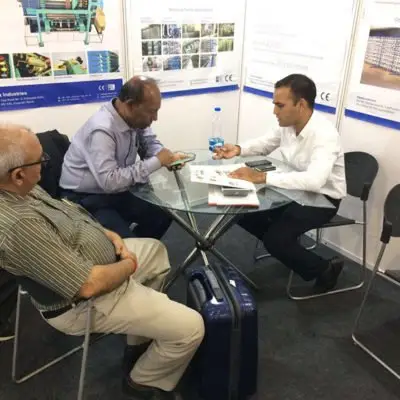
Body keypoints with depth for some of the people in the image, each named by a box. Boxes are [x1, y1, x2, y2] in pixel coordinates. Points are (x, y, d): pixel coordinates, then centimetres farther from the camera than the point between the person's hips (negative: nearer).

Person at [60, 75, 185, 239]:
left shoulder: (135, 119, -4)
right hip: (85, 200, -8)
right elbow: (109, 182, -35)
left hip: (115, 192, 8)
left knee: (162, 217, 3)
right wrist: (156, 162, -28)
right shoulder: (102, 129, -29)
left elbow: (149, 143, 12)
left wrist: (167, 156, -12)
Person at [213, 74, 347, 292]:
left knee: (274, 239, -21)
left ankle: (324, 268, 4)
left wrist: (261, 177, -45)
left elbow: (314, 181, -45)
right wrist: (238, 149, -9)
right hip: (295, 189, 8)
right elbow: (265, 143, 12)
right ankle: (284, 244, 21)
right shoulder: (287, 124, -8)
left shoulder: (324, 134, -30)